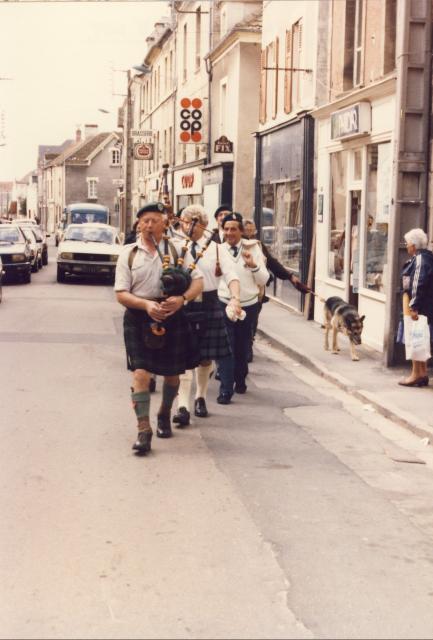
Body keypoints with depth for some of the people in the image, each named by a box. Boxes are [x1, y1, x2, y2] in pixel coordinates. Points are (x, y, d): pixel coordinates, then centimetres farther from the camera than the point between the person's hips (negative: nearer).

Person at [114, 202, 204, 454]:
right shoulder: (129, 254, 1)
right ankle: (144, 430, -8)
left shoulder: (176, 250, 2)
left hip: (172, 318, 2)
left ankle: (165, 416, 39)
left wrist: (181, 298, -21)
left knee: (172, 372, 14)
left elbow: (198, 281, -1)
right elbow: (121, 293, -3)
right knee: (141, 373, -12)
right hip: (139, 319, -1)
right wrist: (146, 304, -21)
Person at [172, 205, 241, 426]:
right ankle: (183, 406, -9)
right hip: (183, 304, -2)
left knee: (206, 356, 12)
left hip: (209, 305, 2)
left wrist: (235, 298, -23)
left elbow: (231, 275, -6)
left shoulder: (215, 249, 3)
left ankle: (200, 398, 33)